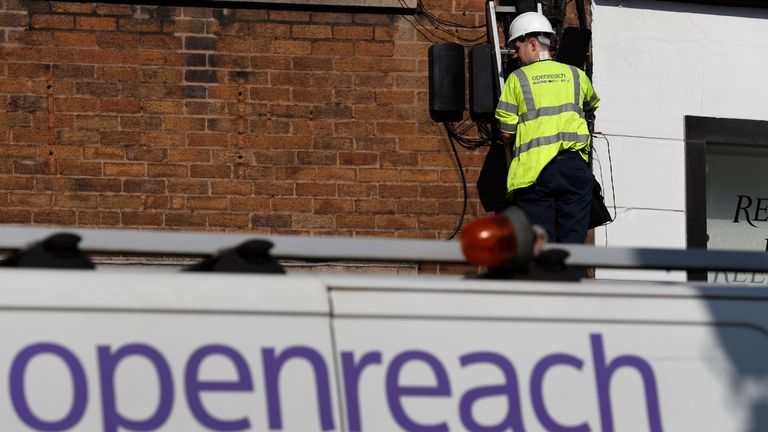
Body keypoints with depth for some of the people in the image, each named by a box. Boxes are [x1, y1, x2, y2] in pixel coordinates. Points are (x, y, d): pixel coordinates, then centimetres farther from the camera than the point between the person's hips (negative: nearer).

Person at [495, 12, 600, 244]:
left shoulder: (517, 79, 3)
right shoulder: (576, 75, 13)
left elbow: (506, 132, 3)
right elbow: (593, 106, 35)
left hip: (534, 170, -2)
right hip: (574, 168, 2)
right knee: (572, 241, 2)